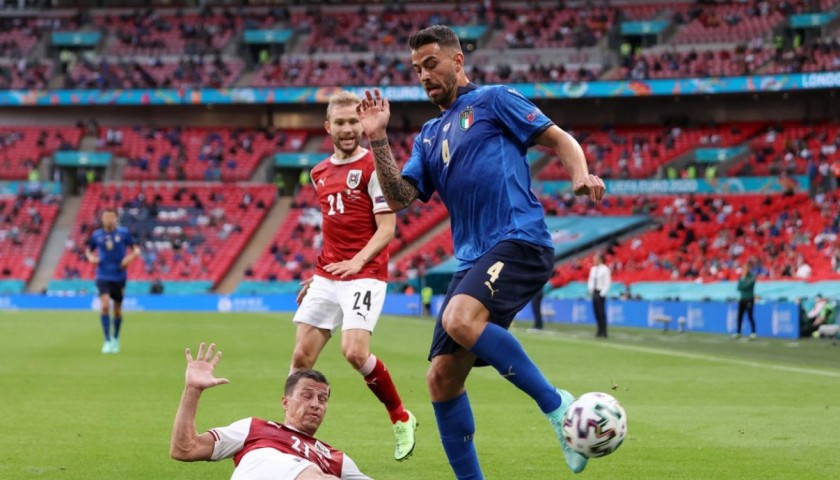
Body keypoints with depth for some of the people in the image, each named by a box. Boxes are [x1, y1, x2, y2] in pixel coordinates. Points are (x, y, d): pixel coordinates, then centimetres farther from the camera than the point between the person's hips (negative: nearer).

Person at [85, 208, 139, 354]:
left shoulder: (124, 233, -2)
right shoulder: (97, 235, 1)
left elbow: (136, 249, 5)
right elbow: (88, 250, 17)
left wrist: (130, 257, -16)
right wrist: (91, 257, -5)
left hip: (119, 276, 0)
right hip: (103, 276, 0)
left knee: (117, 309, 10)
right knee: (105, 305, -18)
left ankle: (116, 339, 33)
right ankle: (107, 341, -14)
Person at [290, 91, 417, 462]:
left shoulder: (373, 167, -6)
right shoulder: (320, 173, 15)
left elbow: (387, 228, -10)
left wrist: (358, 260, -23)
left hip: (364, 275, -6)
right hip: (327, 276, 7)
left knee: (355, 351, -21)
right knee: (301, 355, -1)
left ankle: (401, 419, 0)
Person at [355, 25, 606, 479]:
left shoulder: (493, 100, 7)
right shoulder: (430, 135, 24)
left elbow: (559, 139, 3)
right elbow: (400, 197, 15)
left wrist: (581, 176, -17)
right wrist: (377, 139, 5)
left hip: (518, 241, -8)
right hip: (472, 260, 8)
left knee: (460, 320, -33)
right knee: (441, 378, -1)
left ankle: (555, 405, -22)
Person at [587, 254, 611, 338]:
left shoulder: (605, 269, -9)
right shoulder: (593, 269, 13)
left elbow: (607, 283, -11)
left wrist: (602, 293, -16)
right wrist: (590, 290, 6)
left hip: (601, 293, -7)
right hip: (594, 293, 7)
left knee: (601, 313, -7)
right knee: (596, 312, 7)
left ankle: (603, 332, -4)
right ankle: (600, 331, 13)